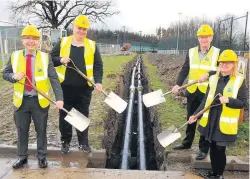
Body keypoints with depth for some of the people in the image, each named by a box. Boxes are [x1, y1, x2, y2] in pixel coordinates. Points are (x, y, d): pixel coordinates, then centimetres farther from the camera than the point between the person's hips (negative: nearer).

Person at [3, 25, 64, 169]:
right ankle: (22, 157, 31)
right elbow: (5, 74, 10)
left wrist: (59, 98, -22)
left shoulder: (45, 57, -5)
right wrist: (14, 76, -15)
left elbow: (54, 79, -11)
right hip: (21, 101, 2)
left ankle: (42, 157, 28)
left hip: (40, 101, -1)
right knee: (22, 131, 13)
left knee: (41, 130, 11)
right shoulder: (15, 56, 1)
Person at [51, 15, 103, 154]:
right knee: (64, 115, 11)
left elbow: (98, 65, 2)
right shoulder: (63, 42, 2)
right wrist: (60, 60, -17)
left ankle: (83, 142, 25)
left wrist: (98, 81, -12)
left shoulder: (92, 45, 2)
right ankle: (65, 141, 28)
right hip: (65, 87, 0)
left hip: (84, 88, 0)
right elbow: (51, 59, 5)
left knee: (83, 116, 11)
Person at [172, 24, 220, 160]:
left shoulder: (217, 53, -4)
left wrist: (208, 74, -23)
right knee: (190, 119, 16)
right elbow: (184, 70, 1)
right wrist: (178, 84, -13)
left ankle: (203, 149, 19)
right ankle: (187, 143, 33)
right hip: (192, 91, 4)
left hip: (208, 93, -3)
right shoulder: (191, 52, 4)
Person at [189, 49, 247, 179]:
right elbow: (206, 100, 8)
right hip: (210, 121, 4)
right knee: (212, 148, 15)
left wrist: (228, 100, -24)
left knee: (220, 150, 3)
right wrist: (195, 114, 2)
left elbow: (243, 103, -6)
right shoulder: (213, 79, 5)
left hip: (225, 124, -4)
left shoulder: (239, 80, -7)